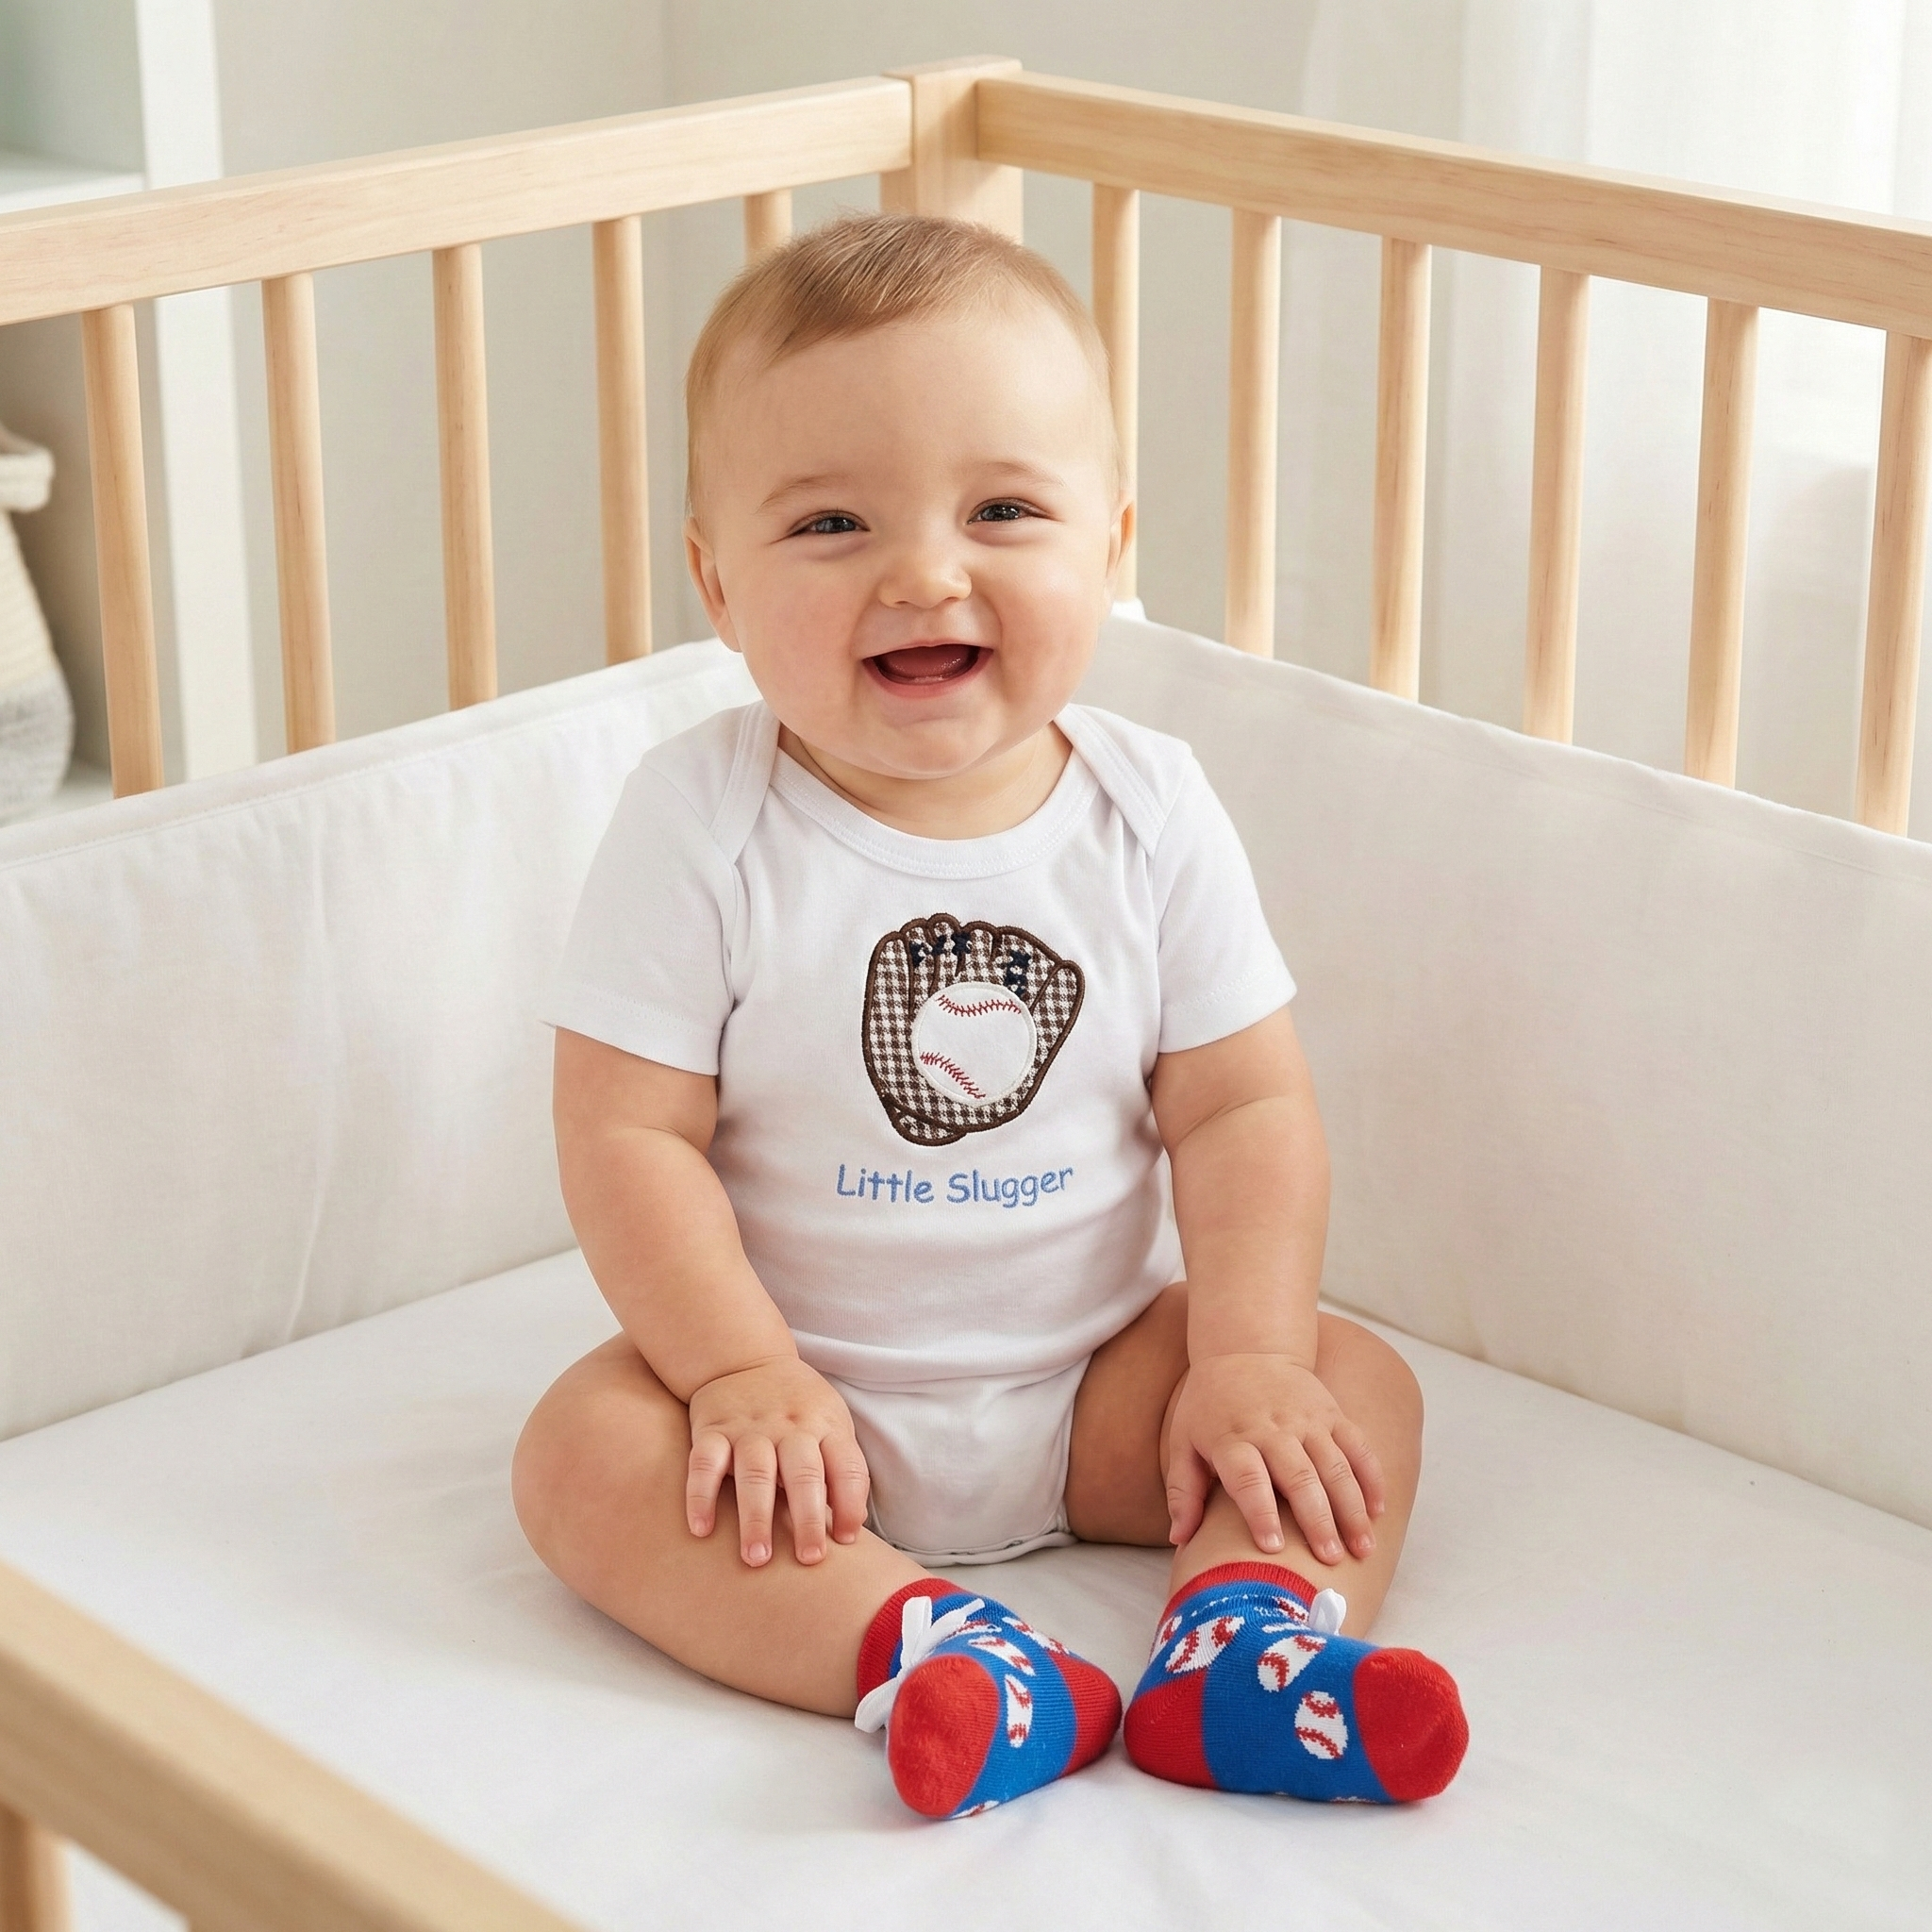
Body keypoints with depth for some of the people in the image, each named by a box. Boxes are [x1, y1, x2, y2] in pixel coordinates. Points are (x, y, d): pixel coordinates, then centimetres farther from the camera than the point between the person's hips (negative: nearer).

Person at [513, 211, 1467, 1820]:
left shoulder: (1152, 816, -7)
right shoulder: (701, 828, -15)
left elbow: (1244, 1107, -5)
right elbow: (629, 1135, -14)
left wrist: (1247, 1358, -16)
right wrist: (745, 1371, -22)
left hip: (1094, 1370, 3)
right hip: (804, 1382, -2)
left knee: (1357, 1391, -12)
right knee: (587, 1453, -26)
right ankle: (933, 1652, -41)